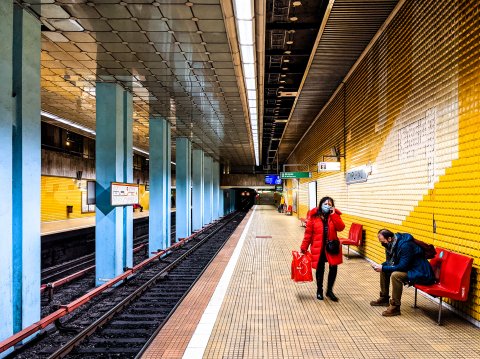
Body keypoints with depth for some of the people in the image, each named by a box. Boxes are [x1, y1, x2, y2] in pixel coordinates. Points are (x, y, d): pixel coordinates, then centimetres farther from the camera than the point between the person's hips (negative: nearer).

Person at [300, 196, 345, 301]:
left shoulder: (335, 215, 2)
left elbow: (341, 228, -14)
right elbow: (308, 233, -4)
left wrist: (333, 214, -17)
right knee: (320, 269, 9)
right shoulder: (314, 217, -5)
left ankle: (329, 290, 21)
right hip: (318, 248, -1)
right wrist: (303, 248, -4)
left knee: (333, 268, -1)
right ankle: (319, 290, 29)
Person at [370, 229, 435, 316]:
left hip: (420, 273, -10)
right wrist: (380, 266, -11)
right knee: (384, 270, 9)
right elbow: (389, 261, 10)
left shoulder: (405, 245, -28)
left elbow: (402, 266, -29)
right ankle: (384, 298, 20)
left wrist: (383, 268, -25)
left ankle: (395, 306, -19)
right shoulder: (392, 244, 0)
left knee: (395, 275, -31)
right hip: (407, 268, 10)